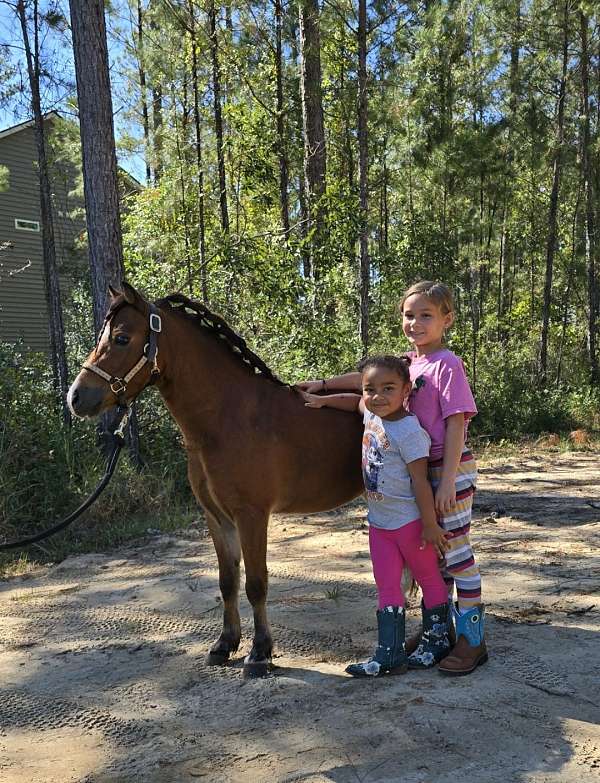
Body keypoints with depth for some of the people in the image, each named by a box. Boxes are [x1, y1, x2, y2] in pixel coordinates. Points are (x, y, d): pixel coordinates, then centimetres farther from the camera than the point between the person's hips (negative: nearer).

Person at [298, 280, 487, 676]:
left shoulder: (447, 365, -14)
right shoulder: (408, 364, 9)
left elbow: (456, 425, -18)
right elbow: (365, 378, 21)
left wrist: (447, 482, -21)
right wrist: (324, 384, 16)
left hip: (450, 469, -8)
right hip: (419, 470, 8)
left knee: (456, 548, -1)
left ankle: (473, 639, 11)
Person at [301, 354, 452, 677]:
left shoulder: (408, 431, -22)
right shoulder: (372, 414, 1)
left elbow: (420, 481, -22)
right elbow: (355, 401, 25)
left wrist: (430, 525, -19)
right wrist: (322, 400, 19)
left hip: (410, 520, -8)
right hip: (378, 520, 8)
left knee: (428, 579, 11)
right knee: (386, 587, 8)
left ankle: (436, 641, 27)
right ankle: (389, 655, 13)